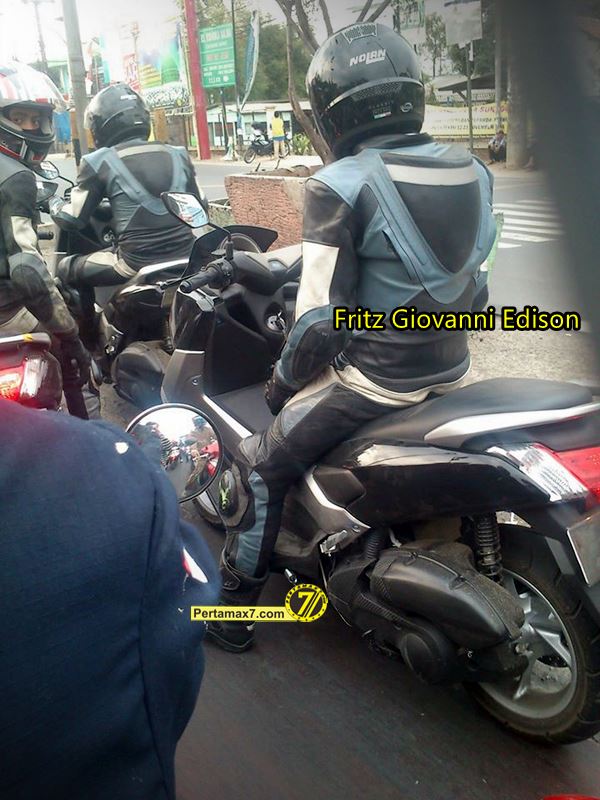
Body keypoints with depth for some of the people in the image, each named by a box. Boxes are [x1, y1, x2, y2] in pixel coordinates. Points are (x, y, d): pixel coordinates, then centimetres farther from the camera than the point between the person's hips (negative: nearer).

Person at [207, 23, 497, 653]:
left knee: (261, 465, 10)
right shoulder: (471, 172, 3)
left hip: (375, 377, -7)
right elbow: (475, 281, 11)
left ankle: (232, 609, 22)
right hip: (451, 369, 8)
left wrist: (283, 379, -2)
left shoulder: (339, 187, -17)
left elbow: (321, 317, -19)